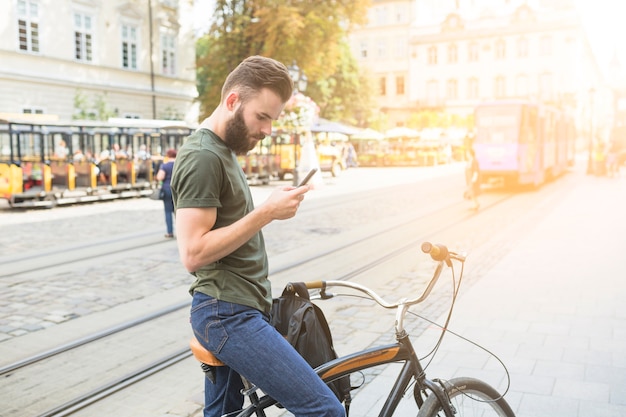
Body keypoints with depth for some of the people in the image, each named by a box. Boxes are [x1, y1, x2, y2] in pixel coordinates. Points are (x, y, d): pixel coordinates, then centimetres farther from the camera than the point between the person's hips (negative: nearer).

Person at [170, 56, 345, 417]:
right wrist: (267, 213, -21)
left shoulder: (222, 149, 17)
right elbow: (193, 253, -22)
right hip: (228, 315, -10)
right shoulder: (202, 157, -16)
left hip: (234, 310, 10)